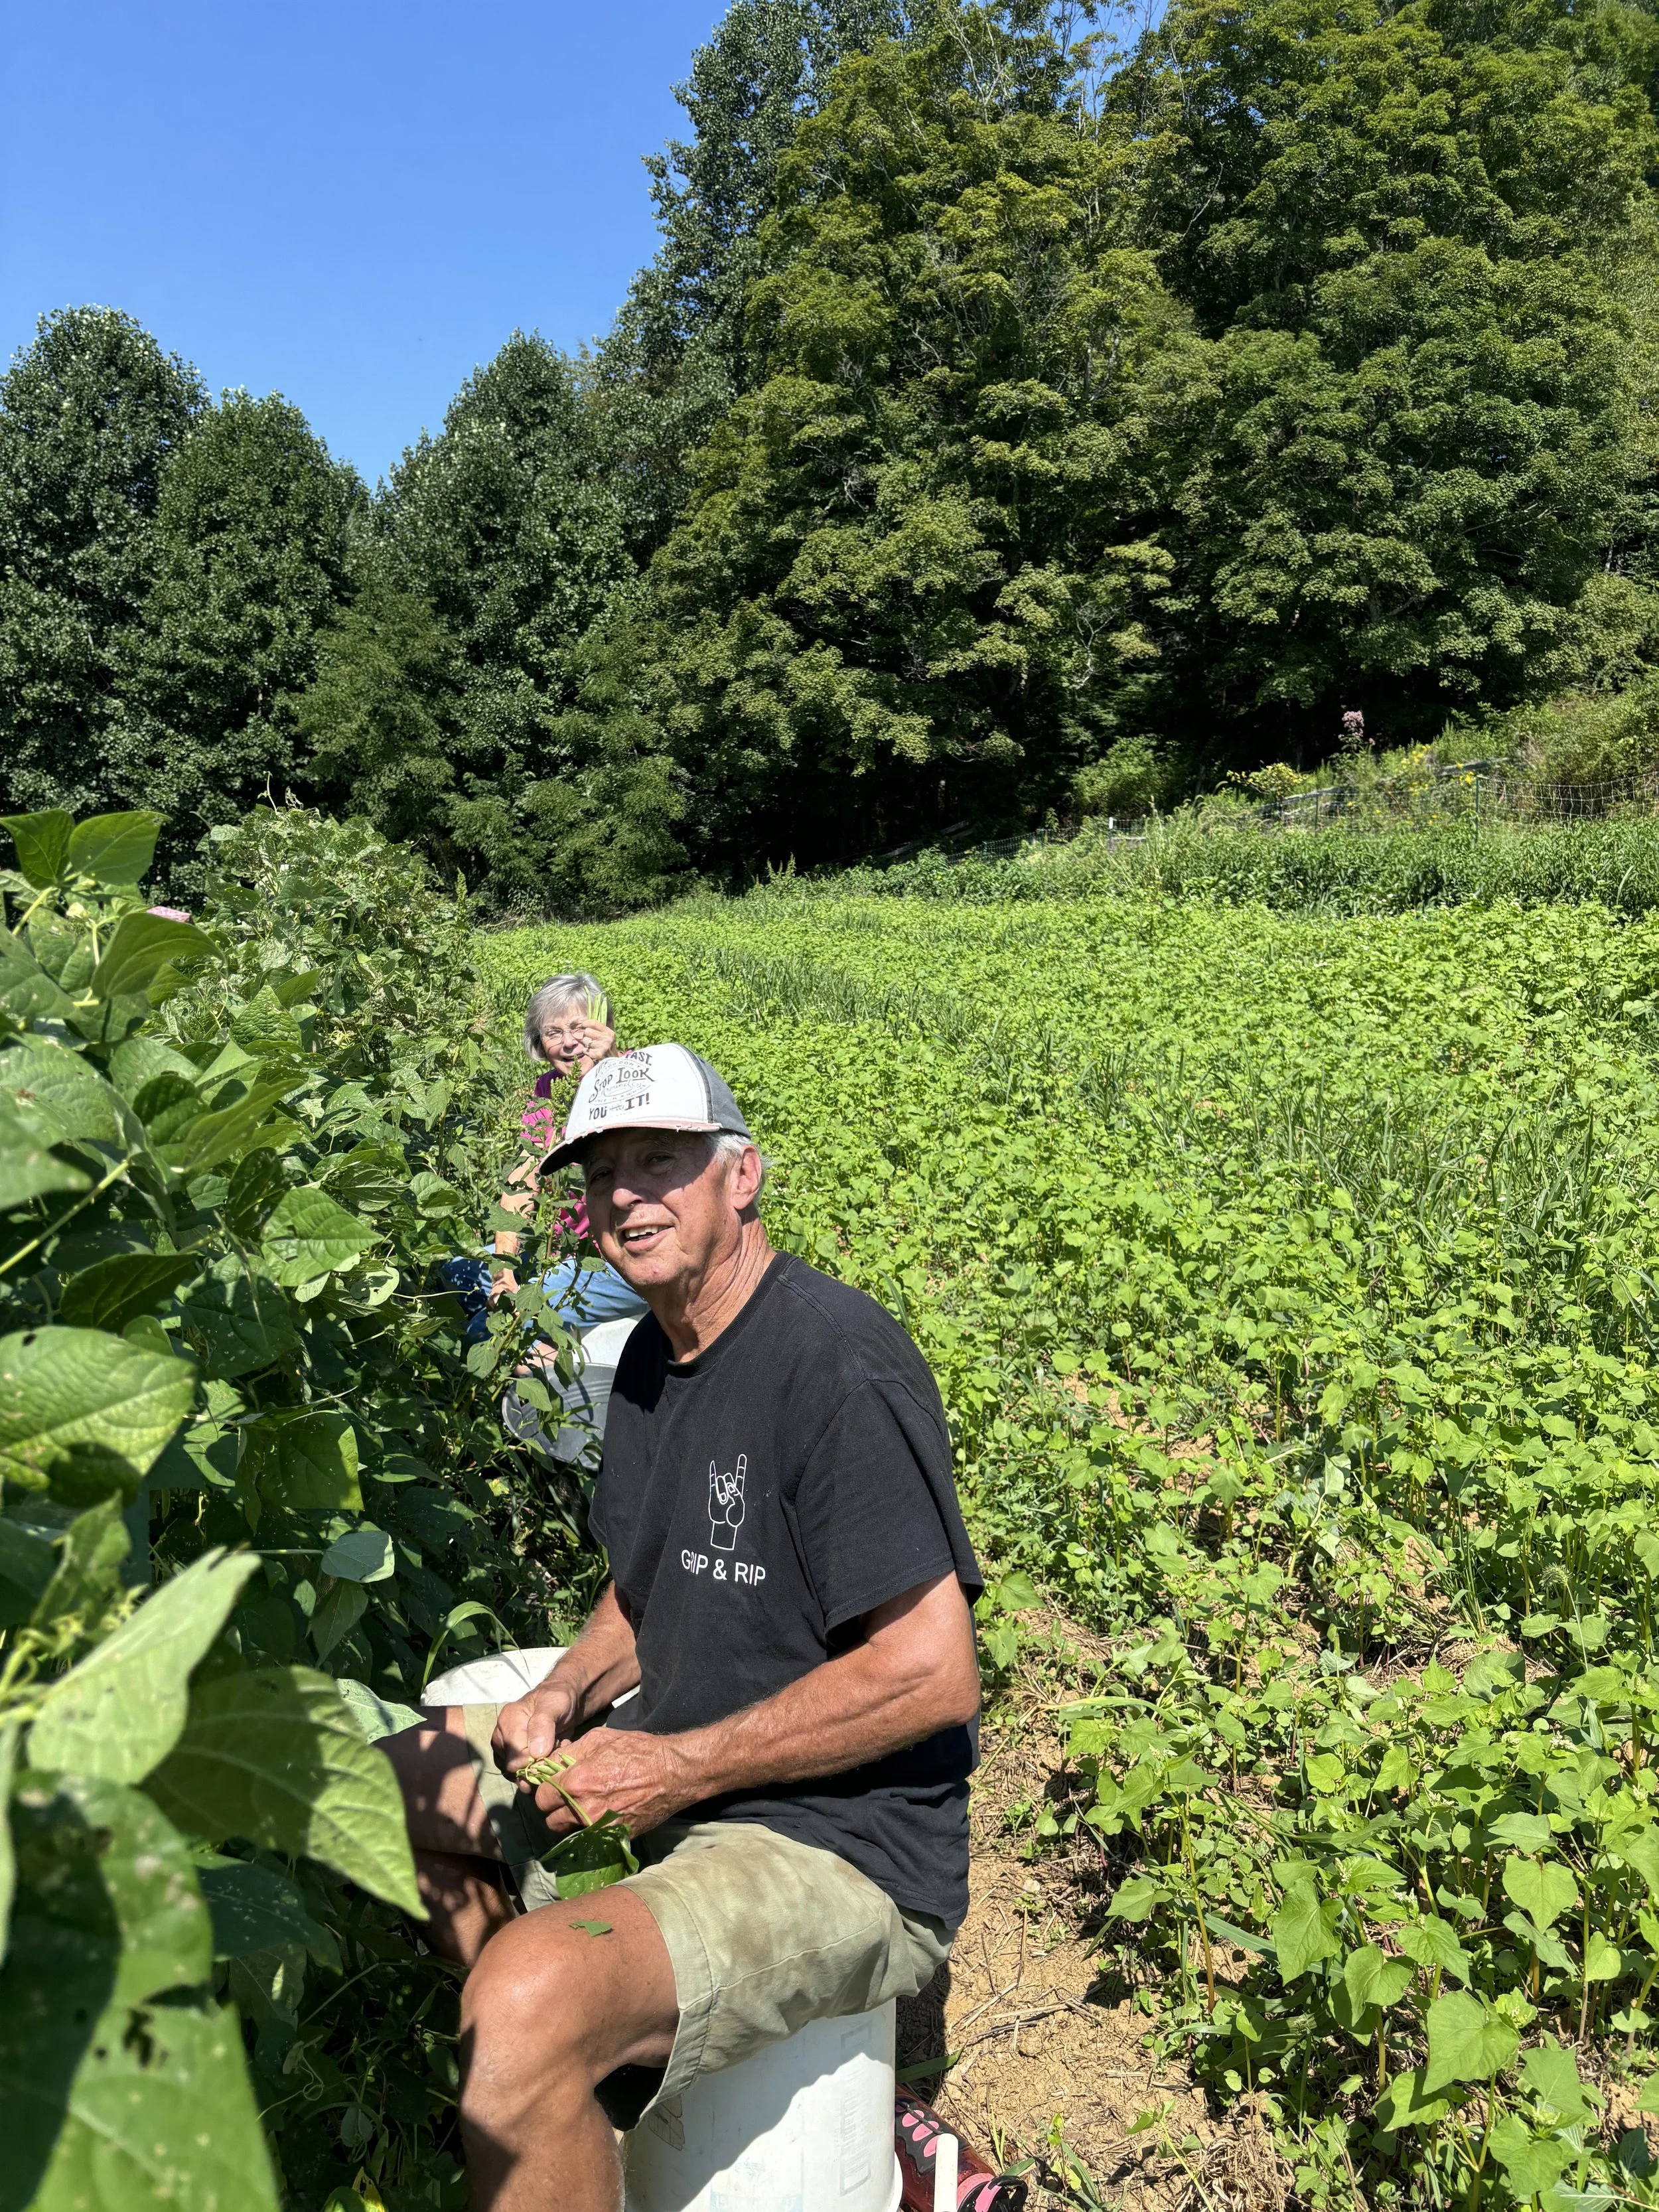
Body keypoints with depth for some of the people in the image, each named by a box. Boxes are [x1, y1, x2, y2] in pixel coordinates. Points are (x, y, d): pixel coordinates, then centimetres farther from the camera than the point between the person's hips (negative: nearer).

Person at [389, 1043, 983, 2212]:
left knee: (532, 1999, -32)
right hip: (672, 1773, 9)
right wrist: (569, 1691, -1)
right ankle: (562, 2051, 24)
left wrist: (678, 1769, -18)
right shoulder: (656, 1354, 7)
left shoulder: (835, 1359, -22)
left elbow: (934, 1672, -24)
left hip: (841, 1842, -9)